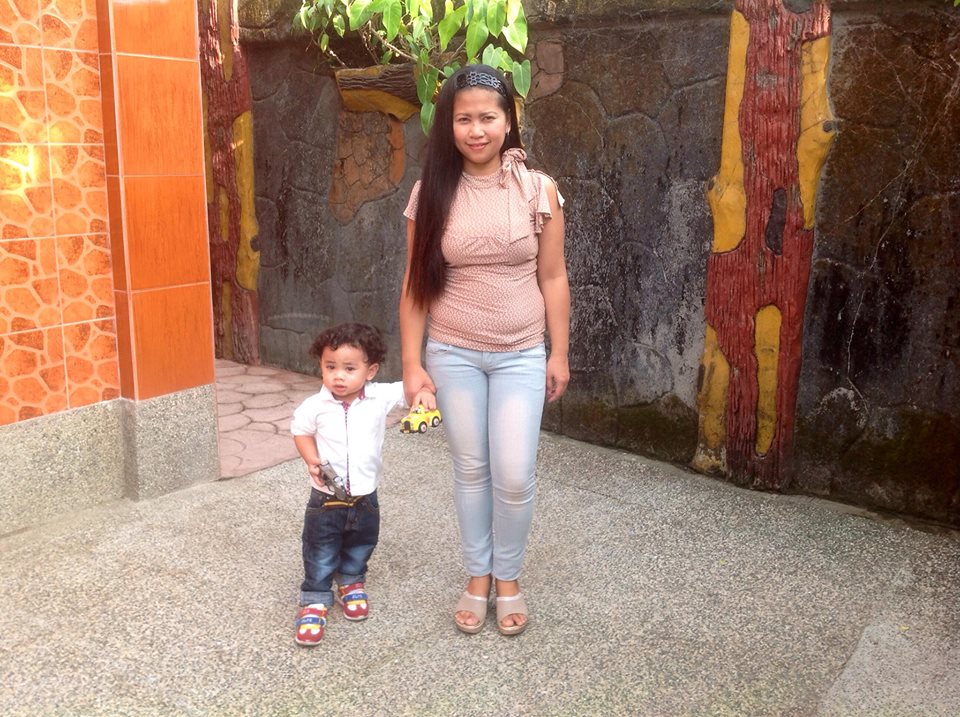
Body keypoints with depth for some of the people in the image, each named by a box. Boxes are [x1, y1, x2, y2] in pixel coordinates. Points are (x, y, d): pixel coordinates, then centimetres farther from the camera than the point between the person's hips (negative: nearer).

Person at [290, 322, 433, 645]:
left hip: (365, 497, 2)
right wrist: (312, 461, -12)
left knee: (360, 548, 23)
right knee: (320, 555, 9)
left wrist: (424, 392, -24)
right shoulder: (315, 406, -15)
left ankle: (351, 583, 50)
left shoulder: (381, 397, -14)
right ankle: (315, 601, 29)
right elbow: (300, 431, 3)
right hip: (326, 497, -2)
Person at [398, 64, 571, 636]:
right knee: (471, 470, 12)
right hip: (452, 354, 1)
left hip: (521, 356, 0)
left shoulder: (538, 190, -6)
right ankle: (478, 575, 32)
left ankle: (509, 577, 26)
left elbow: (553, 279, 0)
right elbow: (416, 285, -1)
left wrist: (559, 354, 1)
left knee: (514, 476, 1)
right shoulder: (431, 194, -4)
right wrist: (412, 362, -3)